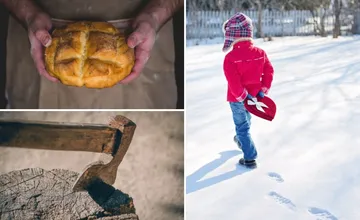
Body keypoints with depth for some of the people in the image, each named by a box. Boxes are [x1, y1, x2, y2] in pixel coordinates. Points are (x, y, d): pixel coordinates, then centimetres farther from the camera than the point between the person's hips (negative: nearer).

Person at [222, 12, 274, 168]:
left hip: (237, 99, -6)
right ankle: (241, 140, 55)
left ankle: (250, 158, 10)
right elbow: (269, 72, -3)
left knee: (242, 126, 8)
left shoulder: (230, 57, -23)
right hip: (253, 96, 6)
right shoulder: (260, 52, -5)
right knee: (245, 121, 30)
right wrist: (263, 90, 0)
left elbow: (233, 81, -26)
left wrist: (242, 96, -17)